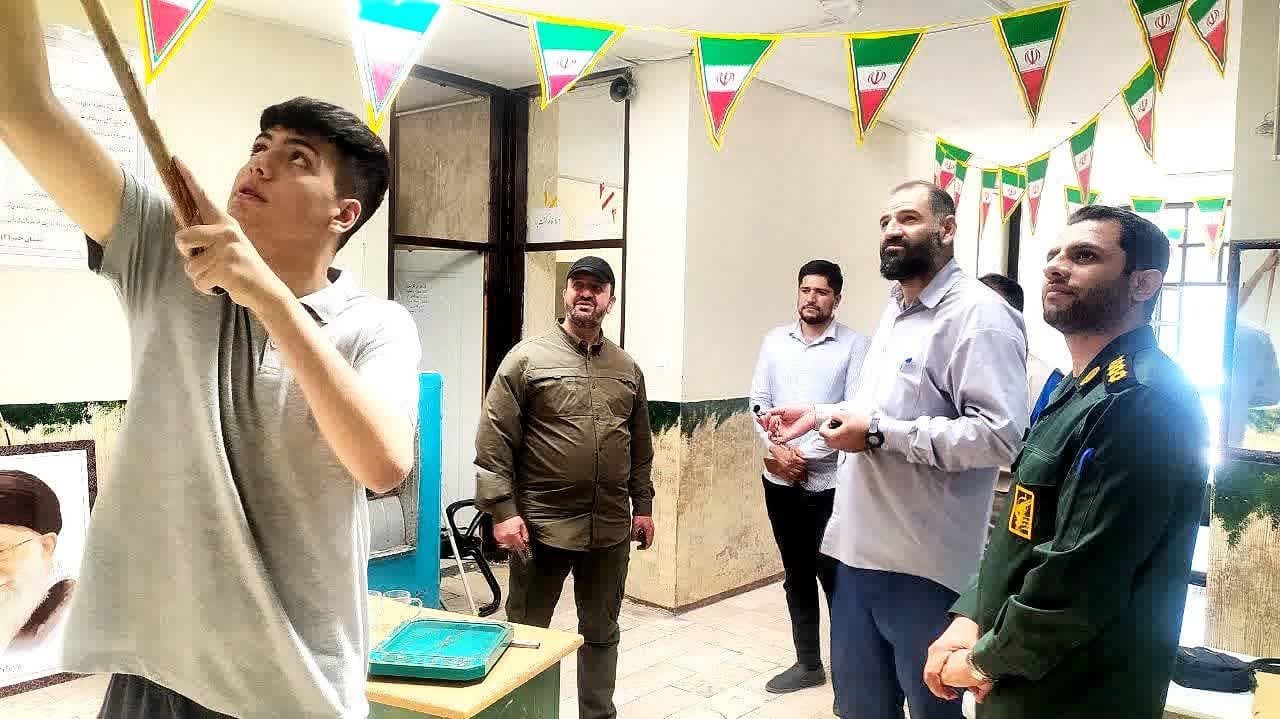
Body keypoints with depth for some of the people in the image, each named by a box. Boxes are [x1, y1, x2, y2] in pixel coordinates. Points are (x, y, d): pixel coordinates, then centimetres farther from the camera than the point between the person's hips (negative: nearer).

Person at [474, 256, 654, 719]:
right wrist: (502, 510, -14)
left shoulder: (627, 368, 10)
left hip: (611, 527, 4)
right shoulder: (526, 359, -5)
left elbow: (640, 447, 15)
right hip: (543, 524, -4)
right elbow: (493, 443, -8)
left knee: (602, 633, 17)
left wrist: (643, 506, 12)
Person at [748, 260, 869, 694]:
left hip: (829, 482, -4)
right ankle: (808, 663, 29)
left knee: (835, 578, 0)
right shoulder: (775, 340, 7)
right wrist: (777, 447, -8)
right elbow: (759, 401, 6)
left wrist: (806, 457, -13)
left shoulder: (855, 346, -5)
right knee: (797, 576, 15)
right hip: (779, 480, 4)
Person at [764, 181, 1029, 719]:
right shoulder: (895, 309, 15)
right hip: (860, 546, 9)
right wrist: (821, 413, 13)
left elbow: (1000, 435, -24)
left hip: (923, 563, -9)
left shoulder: (978, 314, -14)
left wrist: (878, 431, -24)